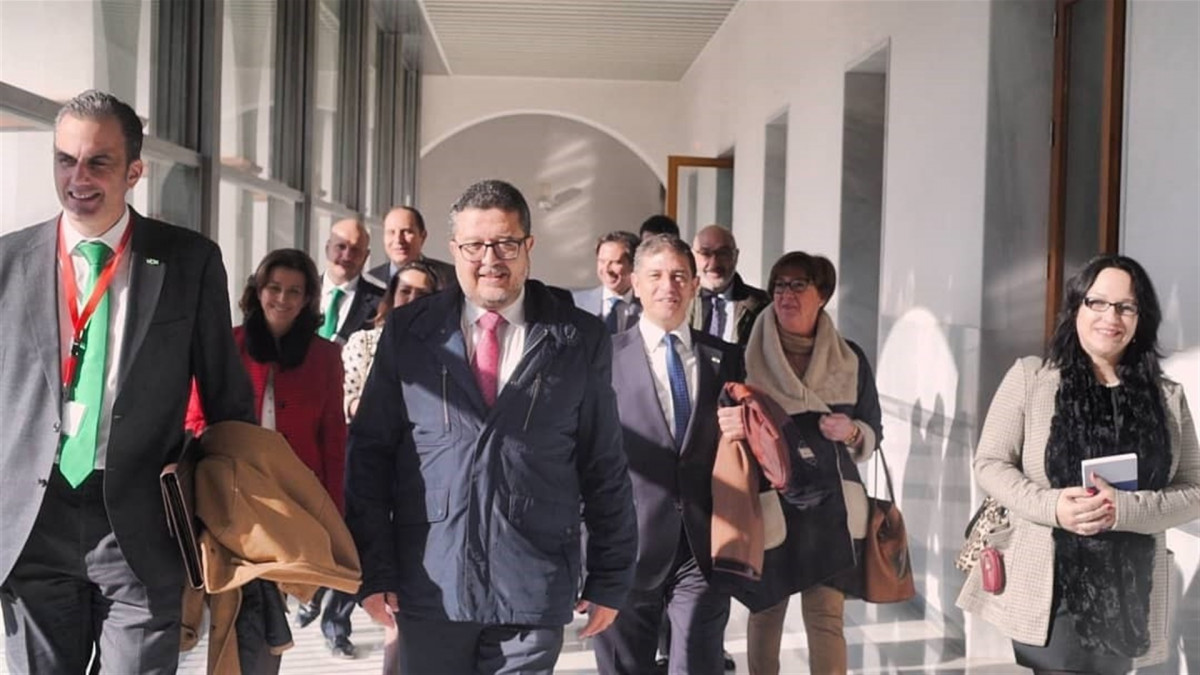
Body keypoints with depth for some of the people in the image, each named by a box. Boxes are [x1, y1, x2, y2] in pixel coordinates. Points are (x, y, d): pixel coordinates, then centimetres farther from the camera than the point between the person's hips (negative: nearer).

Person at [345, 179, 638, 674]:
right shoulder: (407, 332, 3)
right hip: (429, 586, 1)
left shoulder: (581, 341, 2)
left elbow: (605, 469, 5)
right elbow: (369, 452, 4)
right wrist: (373, 568, -1)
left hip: (532, 592, -1)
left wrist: (610, 578, 5)